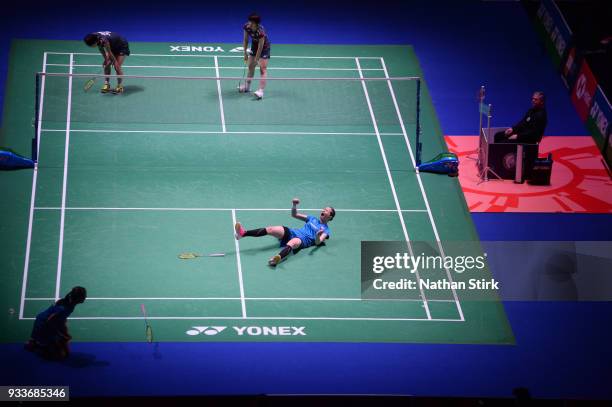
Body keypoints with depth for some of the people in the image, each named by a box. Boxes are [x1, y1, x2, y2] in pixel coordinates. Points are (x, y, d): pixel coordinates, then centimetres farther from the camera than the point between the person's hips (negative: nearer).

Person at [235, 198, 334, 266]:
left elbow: (317, 242, -7)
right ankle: (243, 234, -31)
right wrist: (294, 205, 15)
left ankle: (278, 258, -76)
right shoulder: (313, 219, 31)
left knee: (292, 243, -44)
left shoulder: (325, 230, 12)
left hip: (303, 240, -7)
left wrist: (318, 236, -30)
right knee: (271, 229, -18)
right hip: (294, 232, 7)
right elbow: (294, 214, 35)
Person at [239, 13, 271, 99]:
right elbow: (245, 40, -5)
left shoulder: (260, 31, -37)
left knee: (263, 69, -15)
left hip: (264, 48, -7)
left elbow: (260, 47, -30)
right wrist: (245, 53, -6)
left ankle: (261, 91, -23)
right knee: (251, 66, 16)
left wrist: (256, 60, -24)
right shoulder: (247, 27, -20)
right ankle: (247, 86, 32)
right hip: (254, 46, 7)